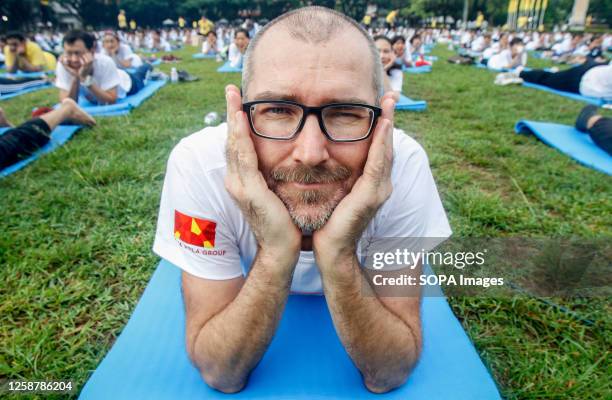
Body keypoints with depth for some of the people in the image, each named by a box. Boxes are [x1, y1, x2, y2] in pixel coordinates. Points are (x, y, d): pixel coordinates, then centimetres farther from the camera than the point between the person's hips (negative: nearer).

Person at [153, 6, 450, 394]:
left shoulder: (404, 164, -33)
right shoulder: (199, 163, -34)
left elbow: (389, 375, -27)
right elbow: (220, 374, -28)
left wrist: (339, 256, -46)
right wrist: (275, 252, -46)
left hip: (362, 305, 1)